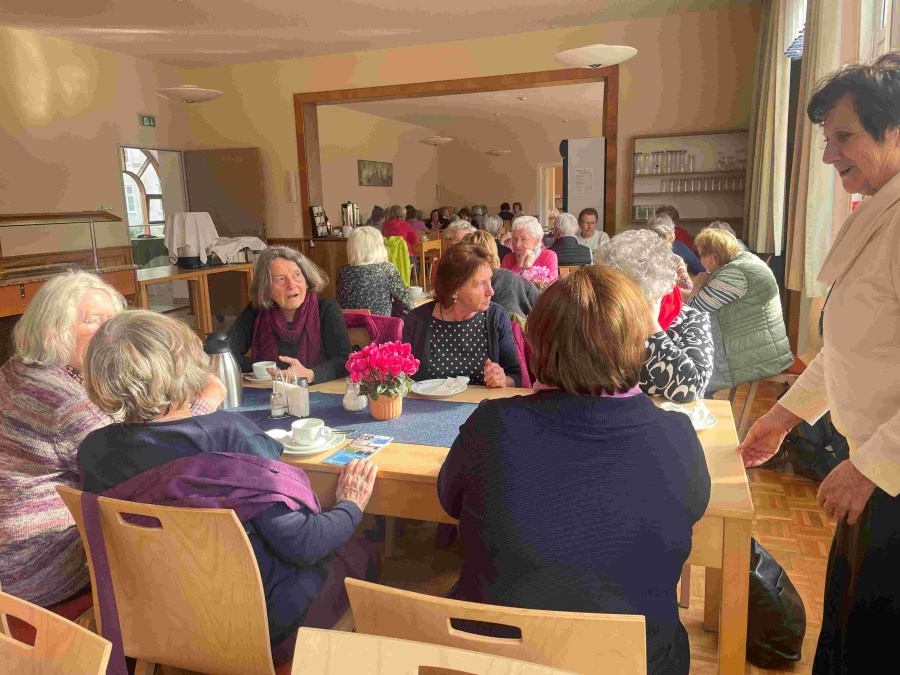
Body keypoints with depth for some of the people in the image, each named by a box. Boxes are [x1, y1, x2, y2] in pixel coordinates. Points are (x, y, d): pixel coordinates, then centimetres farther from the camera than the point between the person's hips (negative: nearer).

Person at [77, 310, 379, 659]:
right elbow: (300, 544, -27)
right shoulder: (228, 435, -31)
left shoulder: (92, 450, -13)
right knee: (360, 552, 22)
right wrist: (351, 507, -7)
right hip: (264, 621, -6)